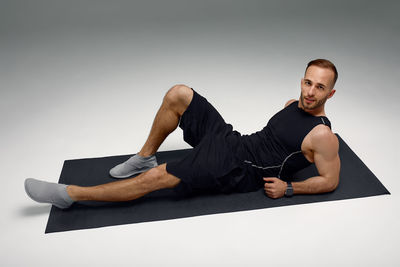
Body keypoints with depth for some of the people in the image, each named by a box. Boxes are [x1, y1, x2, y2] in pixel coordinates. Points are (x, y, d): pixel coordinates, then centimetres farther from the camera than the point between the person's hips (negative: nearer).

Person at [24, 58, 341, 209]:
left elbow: (330, 180, -7)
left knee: (158, 177, -20)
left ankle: (69, 194, -10)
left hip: (238, 172, -8)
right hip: (230, 140, 8)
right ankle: (144, 157, 9)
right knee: (179, 94, -7)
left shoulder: (323, 136, -11)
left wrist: (288, 188, -15)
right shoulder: (292, 105, 13)